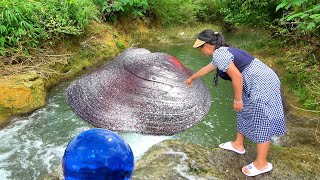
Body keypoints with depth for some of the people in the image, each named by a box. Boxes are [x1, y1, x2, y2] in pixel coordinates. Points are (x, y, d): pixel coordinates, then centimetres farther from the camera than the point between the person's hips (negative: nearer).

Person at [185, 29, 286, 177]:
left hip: (262, 86, -10)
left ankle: (262, 163, 17)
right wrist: (192, 78, 47)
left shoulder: (219, 53, -16)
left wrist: (237, 100, -12)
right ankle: (238, 145, 40)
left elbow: (237, 77, -24)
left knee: (261, 123, 1)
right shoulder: (222, 52, 16)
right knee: (245, 113, 22)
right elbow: (207, 68, 33)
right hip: (259, 82, 10)